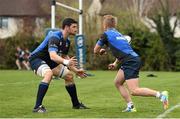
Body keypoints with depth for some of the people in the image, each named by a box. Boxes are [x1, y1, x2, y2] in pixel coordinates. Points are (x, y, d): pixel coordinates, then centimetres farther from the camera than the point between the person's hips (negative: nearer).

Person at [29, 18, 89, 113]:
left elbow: (64, 56, 18)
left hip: (49, 62, 10)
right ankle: (37, 107, -38)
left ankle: (76, 104, 27)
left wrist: (75, 70, 13)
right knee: (49, 73, -37)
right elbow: (53, 56, -41)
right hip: (36, 58, -10)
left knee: (69, 75, 10)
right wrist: (66, 62, -57)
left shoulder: (67, 41, 3)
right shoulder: (54, 37, -27)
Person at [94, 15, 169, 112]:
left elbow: (96, 50, 7)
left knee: (134, 91, -14)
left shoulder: (106, 34, 0)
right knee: (117, 83, 18)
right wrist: (115, 63, 30)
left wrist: (101, 51, 29)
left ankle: (160, 95, -23)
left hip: (130, 62, -9)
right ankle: (130, 106, 11)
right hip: (133, 58, 9)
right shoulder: (118, 34, 25)